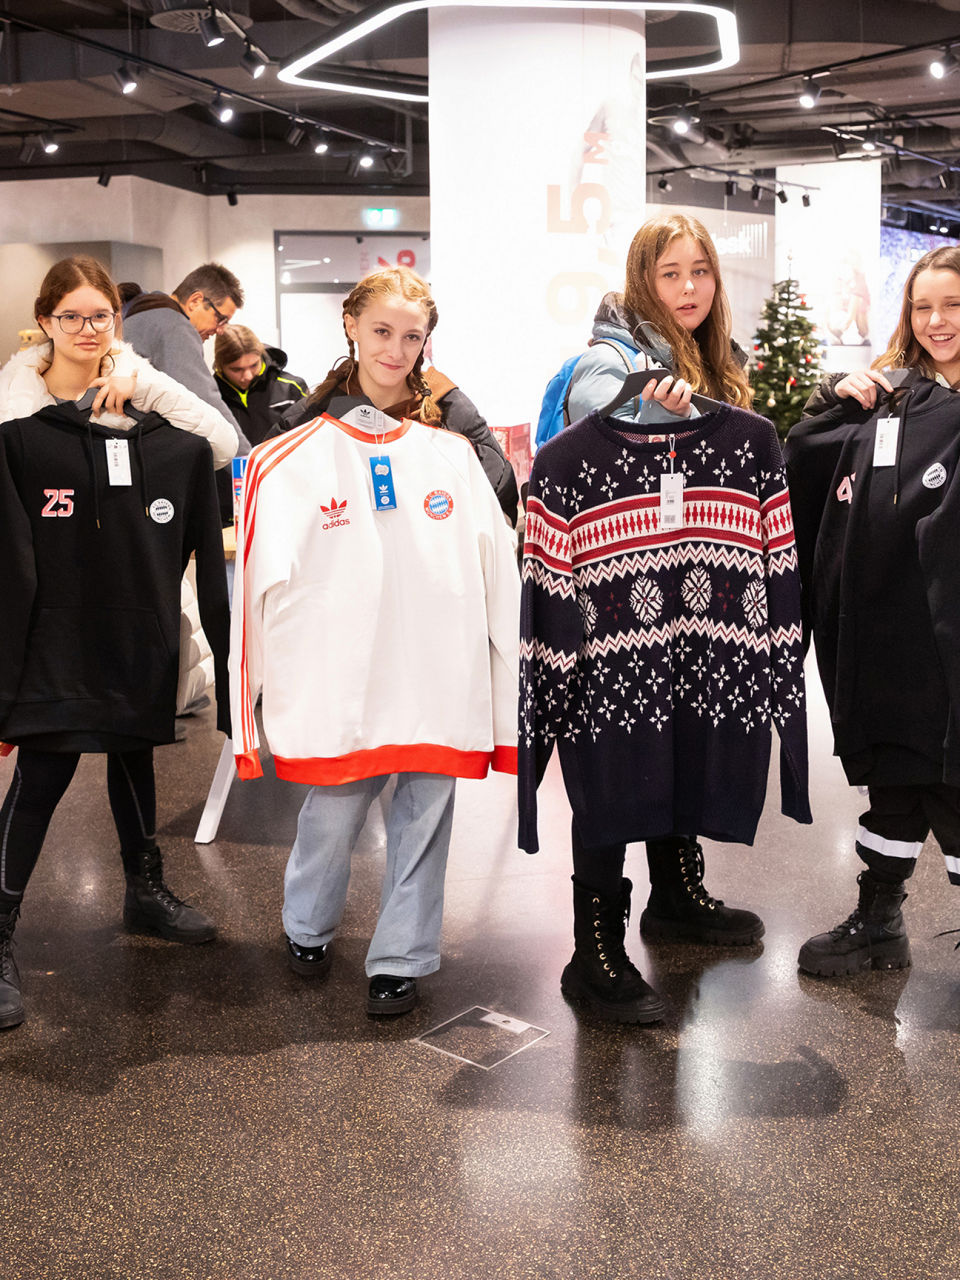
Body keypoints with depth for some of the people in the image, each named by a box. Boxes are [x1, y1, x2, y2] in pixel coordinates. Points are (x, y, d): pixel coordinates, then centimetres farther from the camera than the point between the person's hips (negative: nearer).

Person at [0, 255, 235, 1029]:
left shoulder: (137, 395, 3)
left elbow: (224, 445, -10)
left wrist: (145, 384, -15)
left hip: (135, 609, 4)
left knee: (133, 747, 17)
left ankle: (146, 890, 35)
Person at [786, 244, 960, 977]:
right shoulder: (885, 395, 10)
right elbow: (803, 470, 13)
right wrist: (834, 403, 1)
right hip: (873, 636, 5)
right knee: (890, 779, 17)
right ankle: (878, 922, 31)